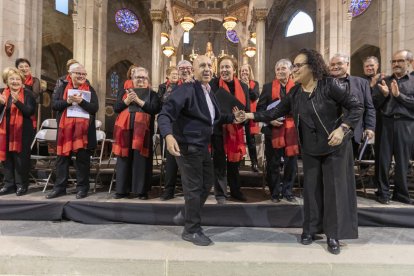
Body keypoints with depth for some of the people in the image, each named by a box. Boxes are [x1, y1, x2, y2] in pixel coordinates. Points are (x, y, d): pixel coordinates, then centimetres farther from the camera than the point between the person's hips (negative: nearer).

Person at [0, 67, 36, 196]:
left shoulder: (27, 94, -4)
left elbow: (30, 111, -15)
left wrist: (17, 101, -26)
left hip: (22, 131, -5)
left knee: (21, 158, 1)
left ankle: (21, 185, 11)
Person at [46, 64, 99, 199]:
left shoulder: (90, 89, 6)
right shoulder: (62, 88, 9)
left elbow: (95, 108, -4)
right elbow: (54, 104, 0)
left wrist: (81, 101, -18)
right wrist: (68, 101, -16)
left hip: (83, 130, -1)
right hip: (65, 129, 2)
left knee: (83, 158, 3)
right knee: (62, 157, 7)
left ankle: (82, 188, 12)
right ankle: (60, 187, 18)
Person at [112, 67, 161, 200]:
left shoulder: (152, 94, 9)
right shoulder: (124, 92, 17)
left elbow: (156, 109, -7)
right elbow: (116, 108, 7)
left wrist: (139, 101, -13)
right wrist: (127, 101, -10)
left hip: (142, 131, -2)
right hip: (125, 129, 3)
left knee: (141, 160, -3)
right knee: (124, 158, 5)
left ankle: (141, 190, 6)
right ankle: (122, 189, 15)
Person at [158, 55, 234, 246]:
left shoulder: (209, 92, 11)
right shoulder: (186, 90, -16)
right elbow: (165, 114, -25)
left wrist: (233, 117, 13)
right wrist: (169, 135, -42)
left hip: (203, 146, 9)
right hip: (188, 146, -9)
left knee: (207, 183, 19)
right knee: (193, 187, 0)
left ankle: (185, 215, 38)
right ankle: (191, 230, 19)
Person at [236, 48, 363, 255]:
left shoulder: (330, 85, -15)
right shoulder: (295, 93, 0)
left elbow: (356, 107, -12)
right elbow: (276, 112, 0)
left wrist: (342, 128, -24)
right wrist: (250, 116, -7)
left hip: (335, 146, -4)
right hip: (310, 148, 4)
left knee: (335, 189, 2)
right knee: (311, 188, 10)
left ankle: (333, 235, 17)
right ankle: (310, 229, 26)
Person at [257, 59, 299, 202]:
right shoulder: (268, 87, 3)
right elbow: (260, 108, 1)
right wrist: (270, 120, -12)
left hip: (292, 131, 1)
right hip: (273, 130, -1)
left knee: (291, 162, 7)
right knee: (273, 164, 7)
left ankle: (288, 190, 23)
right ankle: (275, 192, 21)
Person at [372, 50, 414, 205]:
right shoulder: (384, 81, 12)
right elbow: (374, 104, 6)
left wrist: (398, 95, -11)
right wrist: (384, 94, -10)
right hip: (386, 124, 1)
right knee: (384, 160, 1)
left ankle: (401, 193, 21)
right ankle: (383, 192, 12)